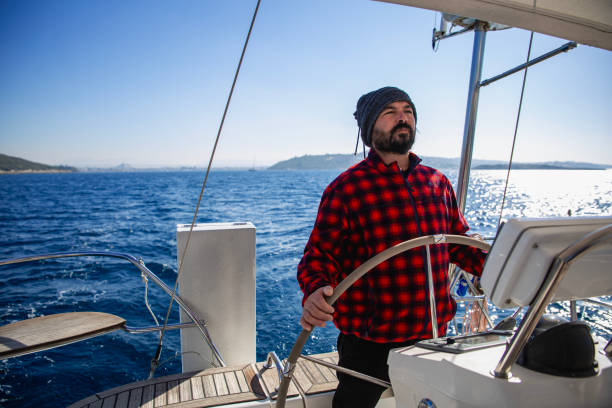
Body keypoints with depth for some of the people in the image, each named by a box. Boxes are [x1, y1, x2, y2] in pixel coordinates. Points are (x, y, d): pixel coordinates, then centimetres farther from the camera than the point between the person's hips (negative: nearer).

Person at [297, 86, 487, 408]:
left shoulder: (438, 183, 6)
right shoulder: (346, 188, -10)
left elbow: (460, 244, 14)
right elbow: (319, 255, -12)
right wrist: (315, 294, -32)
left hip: (433, 337, 5)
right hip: (369, 346, -4)